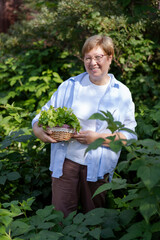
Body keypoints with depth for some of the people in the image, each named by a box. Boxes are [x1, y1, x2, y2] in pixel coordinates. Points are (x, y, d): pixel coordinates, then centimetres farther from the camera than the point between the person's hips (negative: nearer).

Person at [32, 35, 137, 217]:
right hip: (66, 160, 1)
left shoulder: (122, 93, 2)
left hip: (98, 167, 0)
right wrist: (38, 130, -15)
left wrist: (99, 138, -17)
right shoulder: (70, 86, 6)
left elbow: (130, 135, -3)